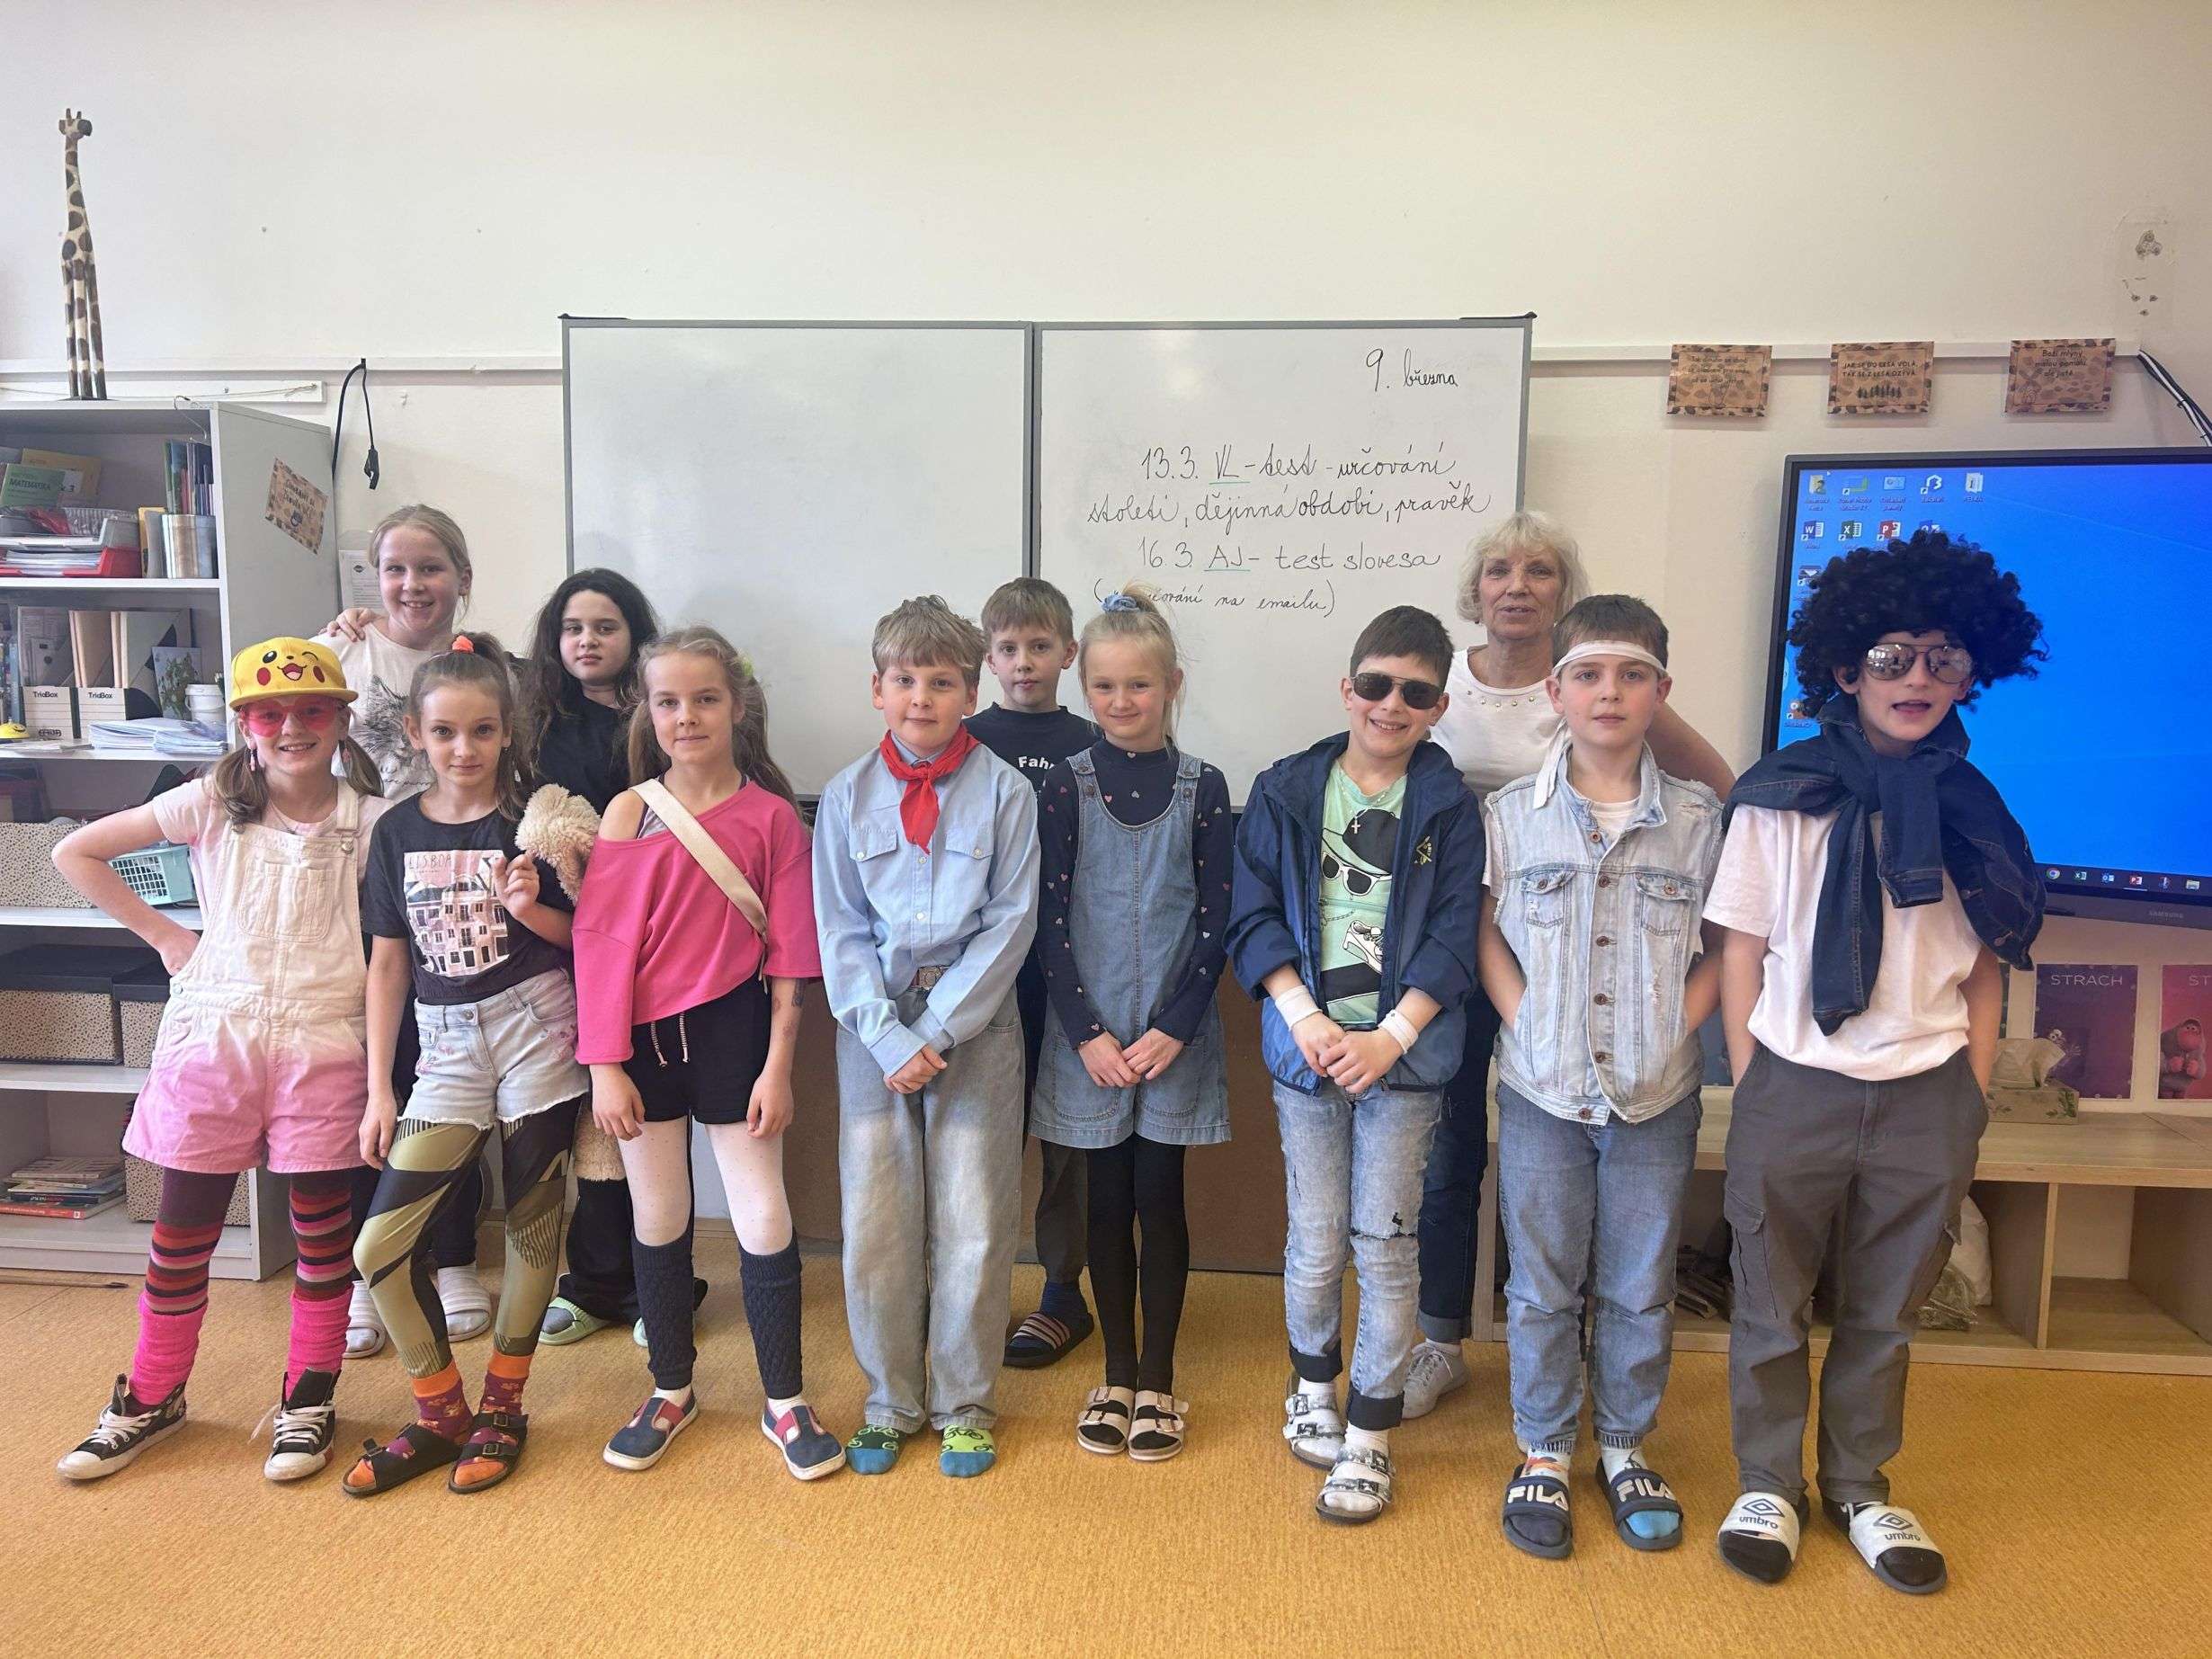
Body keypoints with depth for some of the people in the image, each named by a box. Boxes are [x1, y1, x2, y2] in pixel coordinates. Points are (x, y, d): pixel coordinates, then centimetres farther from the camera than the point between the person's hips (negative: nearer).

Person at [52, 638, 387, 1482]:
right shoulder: (211, 803, 0)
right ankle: (152, 1397, 32)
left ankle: (308, 1398, 25)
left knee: (324, 1229, 8)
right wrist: (162, 932, 2)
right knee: (182, 1230, 12)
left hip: (323, 1046, -1)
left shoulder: (371, 821, -2)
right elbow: (76, 852, 7)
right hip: (212, 1036, 1)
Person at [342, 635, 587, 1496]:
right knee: (380, 1246, -3)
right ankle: (440, 1412, 18)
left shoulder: (532, 818, -3)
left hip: (536, 1030, -3)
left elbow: (581, 936, 1)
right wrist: (378, 1090, 5)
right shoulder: (398, 831, 5)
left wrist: (533, 908, -21)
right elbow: (387, 963, 7)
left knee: (532, 1226, 6)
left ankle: (502, 1407, 26)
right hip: (447, 1047, 3)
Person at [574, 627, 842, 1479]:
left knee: (764, 1221, 2)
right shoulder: (629, 813, -2)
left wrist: (778, 1065, -6)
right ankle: (671, 1390, 33)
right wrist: (604, 1065, -8)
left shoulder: (772, 815, -3)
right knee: (658, 1219, 15)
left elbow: (787, 954, -3)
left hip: (732, 1028, -1)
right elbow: (601, 942, -4)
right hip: (644, 1034, 2)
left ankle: (784, 1402, 19)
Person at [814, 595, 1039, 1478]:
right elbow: (841, 933, 1)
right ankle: (890, 1401, 25)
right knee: (874, 1225, 6)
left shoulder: (1005, 792, -3)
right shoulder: (848, 795, 2)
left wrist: (935, 1030, -11)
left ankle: (964, 1405, 23)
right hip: (873, 1025, 2)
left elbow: (1010, 923, -6)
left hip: (974, 1022, -1)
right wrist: (889, 1038, -10)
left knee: (973, 1228, 3)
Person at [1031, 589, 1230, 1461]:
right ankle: (1116, 1375, 25)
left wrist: (1173, 1028, -9)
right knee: (1108, 1201, 9)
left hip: (1174, 1036, 0)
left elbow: (1216, 922, -2)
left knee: (1161, 1199, 6)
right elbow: (1050, 917, -3)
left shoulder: (1202, 787, 0)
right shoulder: (1067, 784, -1)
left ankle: (1158, 1382, 21)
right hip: (1091, 1032, 0)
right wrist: (1088, 1032, -9)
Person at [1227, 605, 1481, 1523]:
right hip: (1307, 1045, 1)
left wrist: (1392, 1035, -12)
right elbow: (1254, 916, 0)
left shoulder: (1450, 807, 2)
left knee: (1384, 1240, 2)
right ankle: (1313, 1386, 34)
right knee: (1315, 1238, 8)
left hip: (1402, 1051, 0)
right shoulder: (1285, 792, 4)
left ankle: (1368, 1437, 17)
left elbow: (1454, 938, -2)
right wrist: (1304, 1017, -12)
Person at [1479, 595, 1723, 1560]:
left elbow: (1724, 951, 4)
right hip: (1543, 1093, 0)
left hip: (1658, 1096, 1)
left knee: (1641, 1286, 13)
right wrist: (1534, 1033, -9)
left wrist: (1674, 1033, -9)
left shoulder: (1698, 821, -2)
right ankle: (1543, 1455, 27)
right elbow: (1488, 938, 2)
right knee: (1543, 1283, 10)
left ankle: (1626, 1449, 33)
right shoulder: (1510, 816, -2)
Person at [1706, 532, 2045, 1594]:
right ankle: (1767, 1487, 29)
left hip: (1925, 1097, 2)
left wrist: (1971, 1094, 5)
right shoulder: (1780, 797, -5)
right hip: (1792, 1091, -2)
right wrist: (1748, 1088, -3)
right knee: (1772, 1307, 10)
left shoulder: (1970, 807, 3)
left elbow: (1986, 965, 9)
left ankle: (1860, 1491, 35)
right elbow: (1741, 947, -1)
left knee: (1884, 1315, 16)